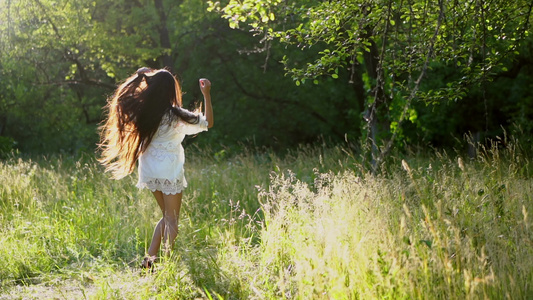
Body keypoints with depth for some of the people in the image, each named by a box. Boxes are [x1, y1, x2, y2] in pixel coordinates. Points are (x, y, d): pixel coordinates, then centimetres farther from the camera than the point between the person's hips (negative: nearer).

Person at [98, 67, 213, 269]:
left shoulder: (144, 110, -5)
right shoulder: (175, 116, -17)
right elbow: (207, 123, -7)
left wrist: (142, 77, 18)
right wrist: (206, 95, -5)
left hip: (149, 171, 6)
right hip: (169, 171, -5)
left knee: (166, 216, 20)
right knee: (171, 220, 5)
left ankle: (149, 258, 13)